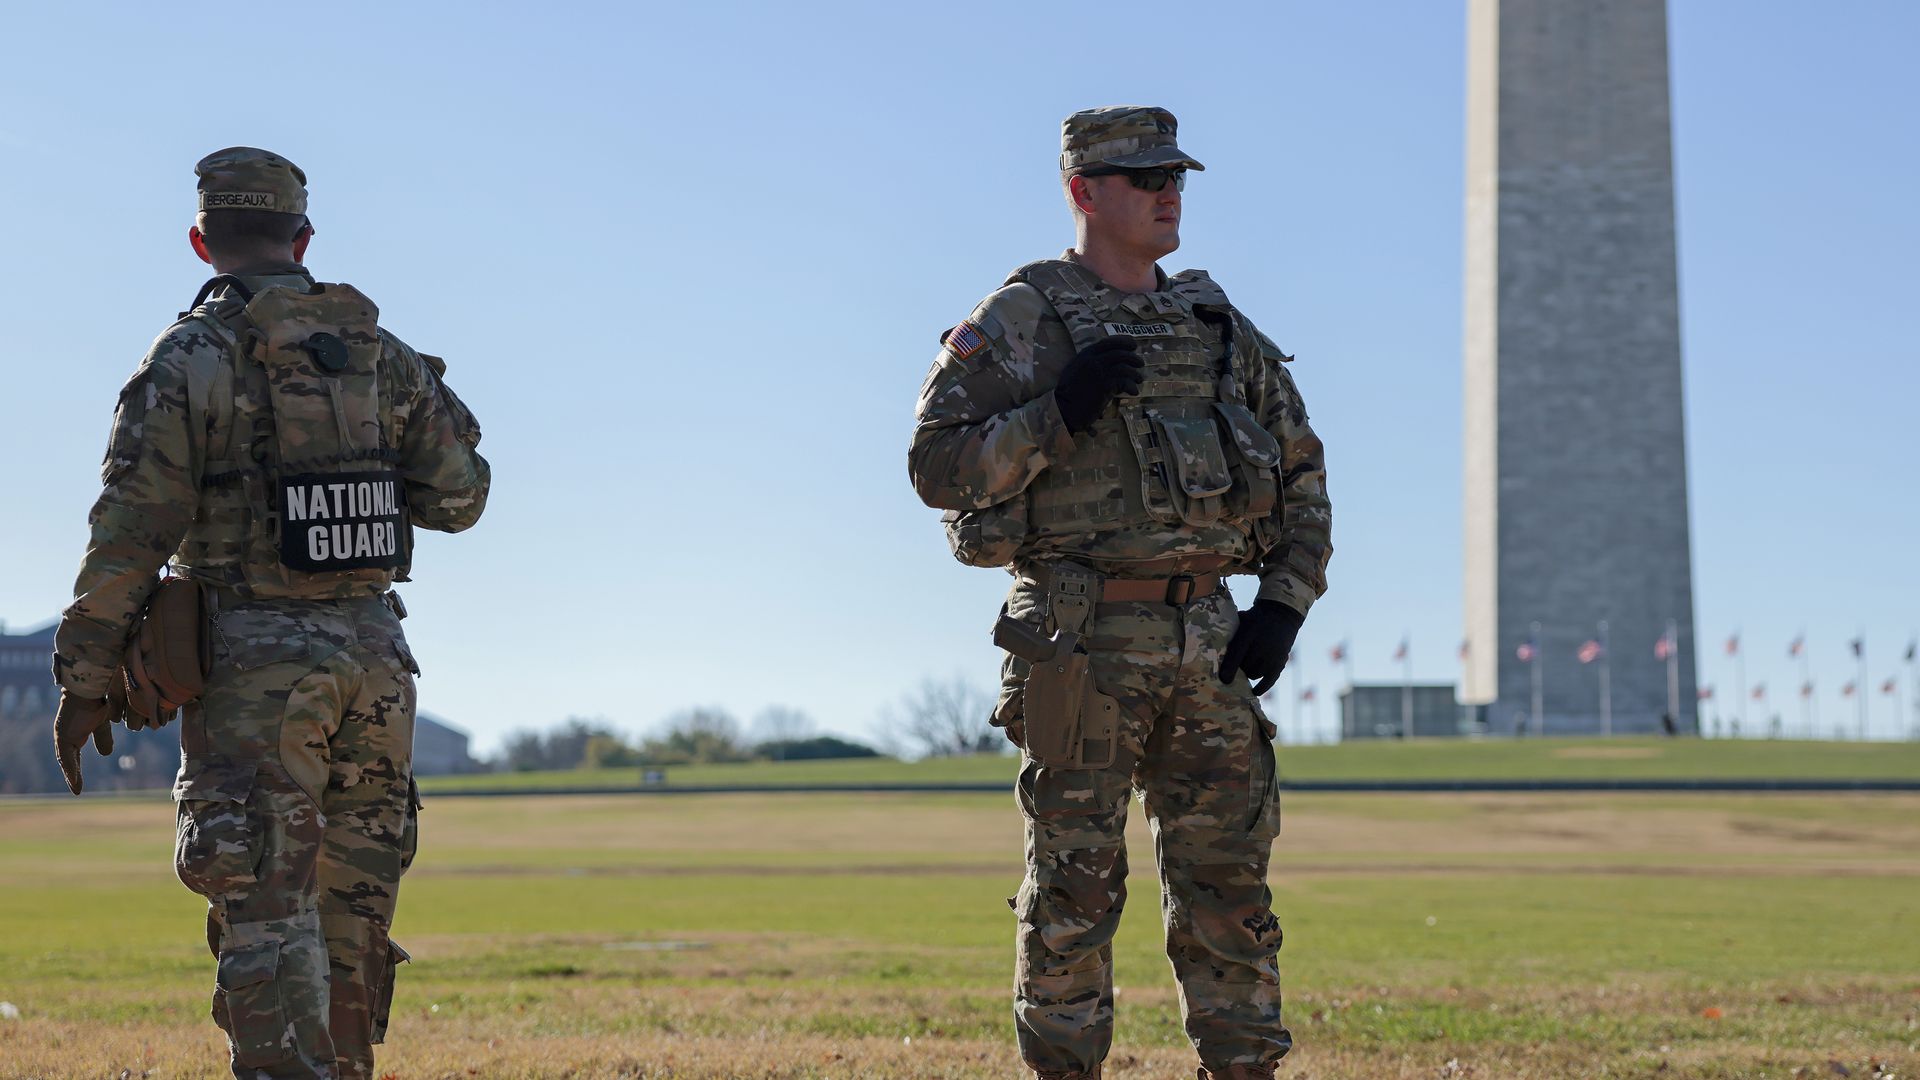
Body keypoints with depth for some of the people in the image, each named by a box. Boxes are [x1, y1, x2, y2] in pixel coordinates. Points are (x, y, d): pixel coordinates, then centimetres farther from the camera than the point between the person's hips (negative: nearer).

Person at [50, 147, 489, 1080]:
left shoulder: (192, 357, -6)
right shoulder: (381, 353, 7)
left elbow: (130, 528, -10)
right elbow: (459, 495, 10)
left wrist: (83, 678, -6)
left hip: (254, 662, -5)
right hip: (371, 655, 5)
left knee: (267, 917, -5)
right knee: (352, 911, 15)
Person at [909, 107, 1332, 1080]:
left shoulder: (1219, 327, 14)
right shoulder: (1019, 323, -2)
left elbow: (1302, 472, 18)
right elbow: (938, 465, -9)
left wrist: (1286, 604, 6)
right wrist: (1057, 413, -20)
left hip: (1209, 640, 5)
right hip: (1083, 643, -5)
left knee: (1228, 884, 6)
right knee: (1074, 891, -1)